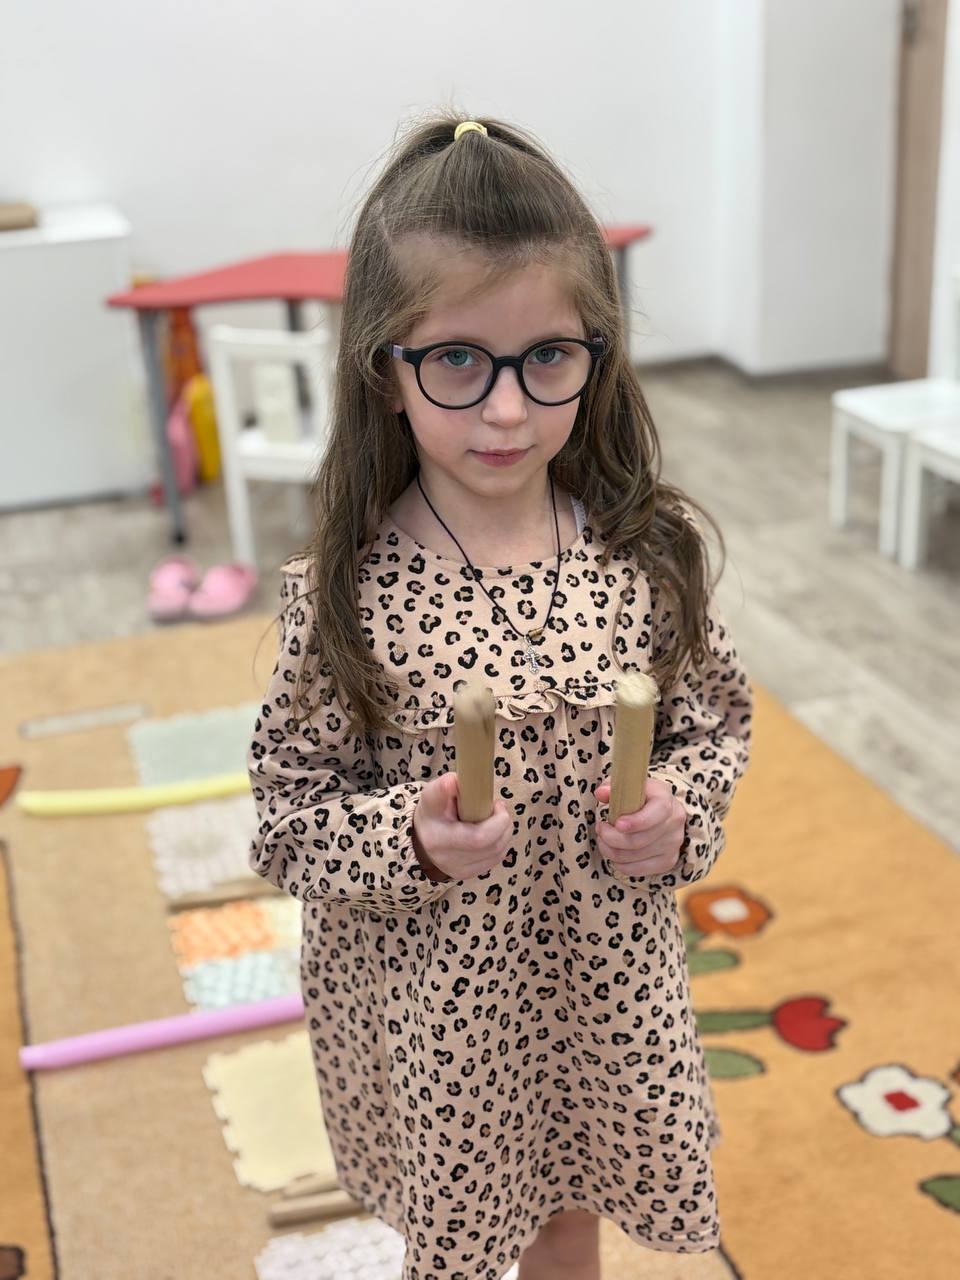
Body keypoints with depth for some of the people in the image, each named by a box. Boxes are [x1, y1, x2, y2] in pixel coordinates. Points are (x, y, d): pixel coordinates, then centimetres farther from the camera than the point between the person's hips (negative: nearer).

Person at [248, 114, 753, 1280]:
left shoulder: (649, 552, -12)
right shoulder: (345, 595, -19)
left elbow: (716, 719, 3)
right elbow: (290, 812, -11)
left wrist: (681, 813, -16)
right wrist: (413, 841, -28)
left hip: (606, 977, 3)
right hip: (432, 1004, -2)